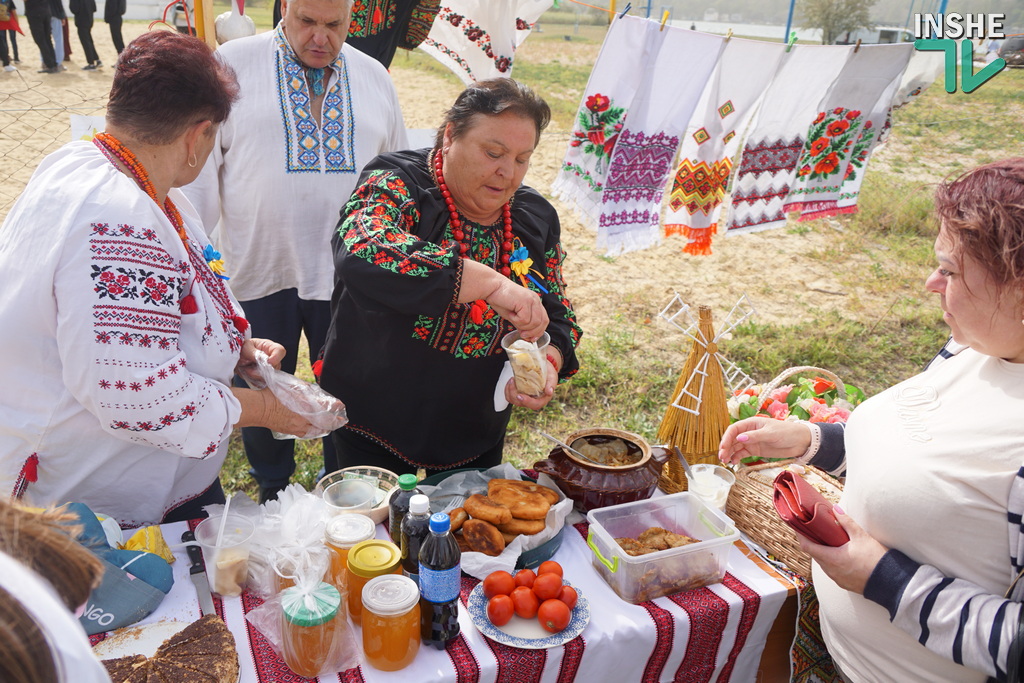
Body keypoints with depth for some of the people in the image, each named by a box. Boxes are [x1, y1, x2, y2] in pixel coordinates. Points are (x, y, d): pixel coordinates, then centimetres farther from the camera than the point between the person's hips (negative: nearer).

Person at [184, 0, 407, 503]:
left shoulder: (374, 78, 8)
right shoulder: (232, 65, -3)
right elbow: (199, 163, -3)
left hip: (348, 274, 2)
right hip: (259, 270, -1)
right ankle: (273, 492, 40)